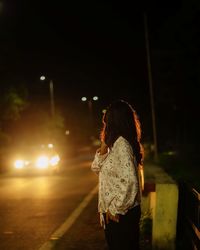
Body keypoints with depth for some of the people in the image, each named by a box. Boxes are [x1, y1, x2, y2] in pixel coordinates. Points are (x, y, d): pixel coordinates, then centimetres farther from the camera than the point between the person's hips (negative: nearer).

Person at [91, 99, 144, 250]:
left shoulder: (121, 144, -20)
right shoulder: (115, 142, 10)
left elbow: (129, 181, -27)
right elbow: (96, 168, 13)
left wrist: (115, 208, -19)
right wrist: (104, 145, -1)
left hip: (121, 213, -9)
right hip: (111, 210, 9)